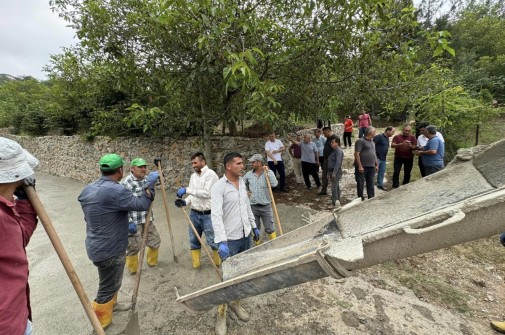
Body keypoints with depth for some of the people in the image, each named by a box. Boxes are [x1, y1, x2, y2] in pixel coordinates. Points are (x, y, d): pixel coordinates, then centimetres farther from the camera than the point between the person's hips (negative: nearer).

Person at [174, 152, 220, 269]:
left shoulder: (210, 174, -14)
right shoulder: (193, 176, 10)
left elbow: (206, 193, -24)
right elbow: (193, 194, 12)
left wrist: (187, 190, -23)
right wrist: (185, 202, -8)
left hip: (208, 214, -7)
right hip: (194, 214, 7)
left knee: (212, 240, 5)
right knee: (193, 239, 16)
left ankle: (219, 262, 29)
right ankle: (195, 263, 34)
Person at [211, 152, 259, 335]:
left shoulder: (242, 182, 5)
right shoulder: (218, 187, -18)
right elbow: (216, 216, -26)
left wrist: (254, 226, 17)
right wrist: (221, 241, -33)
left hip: (245, 236, 7)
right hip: (231, 239, -6)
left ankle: (235, 302, 41)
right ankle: (221, 314, 24)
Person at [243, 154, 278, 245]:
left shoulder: (269, 173, -7)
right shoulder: (248, 174, -1)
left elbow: (274, 184, -24)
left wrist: (267, 172, -23)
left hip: (266, 206, -2)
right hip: (253, 206, 3)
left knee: (269, 228, 8)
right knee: (255, 228, 17)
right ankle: (257, 244, 35)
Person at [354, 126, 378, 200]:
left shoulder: (372, 142, 17)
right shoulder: (360, 141, -10)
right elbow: (356, 154, -16)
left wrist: (376, 164, 17)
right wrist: (360, 166, -21)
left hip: (371, 167, 8)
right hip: (362, 167, -8)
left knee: (371, 184, 11)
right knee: (360, 184, 1)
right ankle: (361, 199, 12)